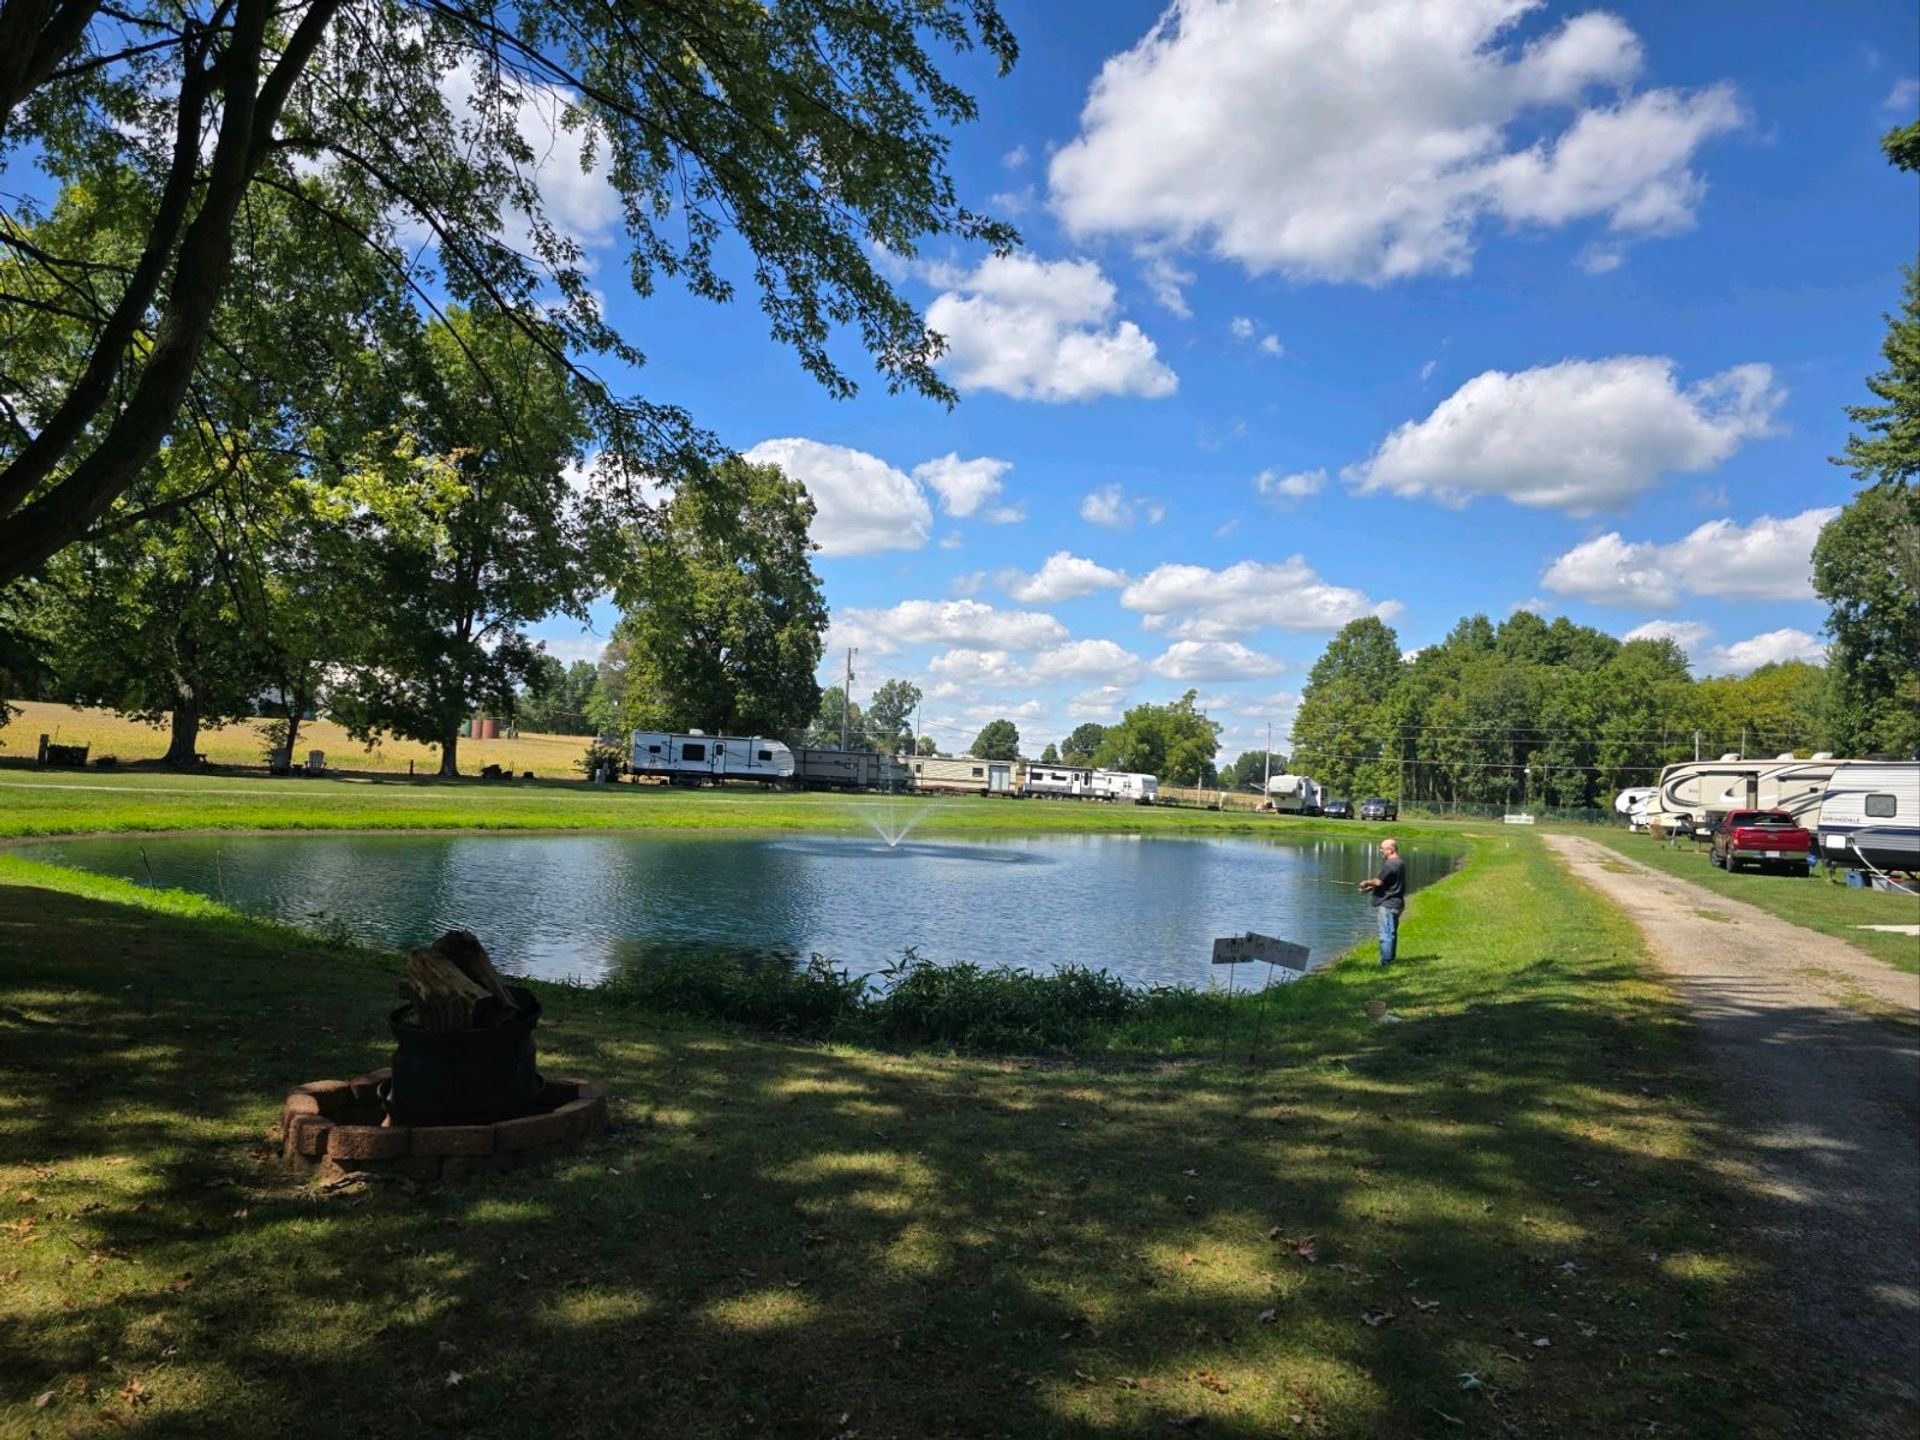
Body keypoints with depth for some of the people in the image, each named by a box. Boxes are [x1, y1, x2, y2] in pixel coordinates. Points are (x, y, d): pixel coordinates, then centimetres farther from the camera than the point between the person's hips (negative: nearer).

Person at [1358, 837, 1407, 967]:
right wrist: (1371, 887, 12)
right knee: (1392, 933, 17)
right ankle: (1390, 960, 25)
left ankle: (1385, 963, -6)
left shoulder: (1390, 865, -19)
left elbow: (1378, 882, -20)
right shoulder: (1400, 863, 13)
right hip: (1396, 903, 10)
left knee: (1386, 935, -7)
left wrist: (1366, 883, -1)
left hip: (1387, 905, -10)